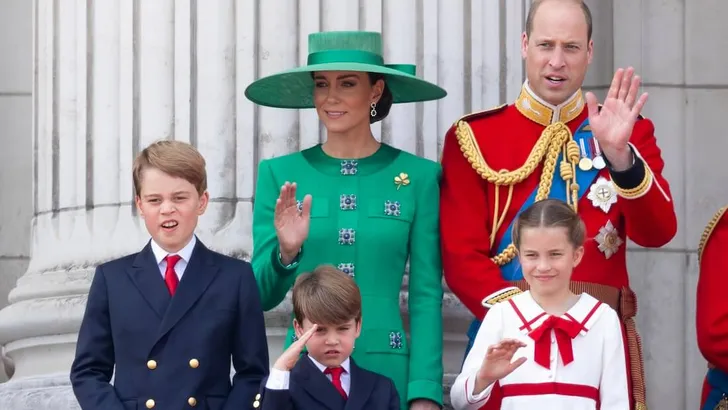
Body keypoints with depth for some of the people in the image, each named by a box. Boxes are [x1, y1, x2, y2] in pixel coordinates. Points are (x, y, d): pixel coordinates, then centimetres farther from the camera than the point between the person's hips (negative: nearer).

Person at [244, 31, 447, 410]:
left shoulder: (418, 176, -1)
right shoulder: (280, 174, 1)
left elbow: (426, 296, -2)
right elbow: (262, 296, 1)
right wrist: (286, 252, -18)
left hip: (387, 370, -1)